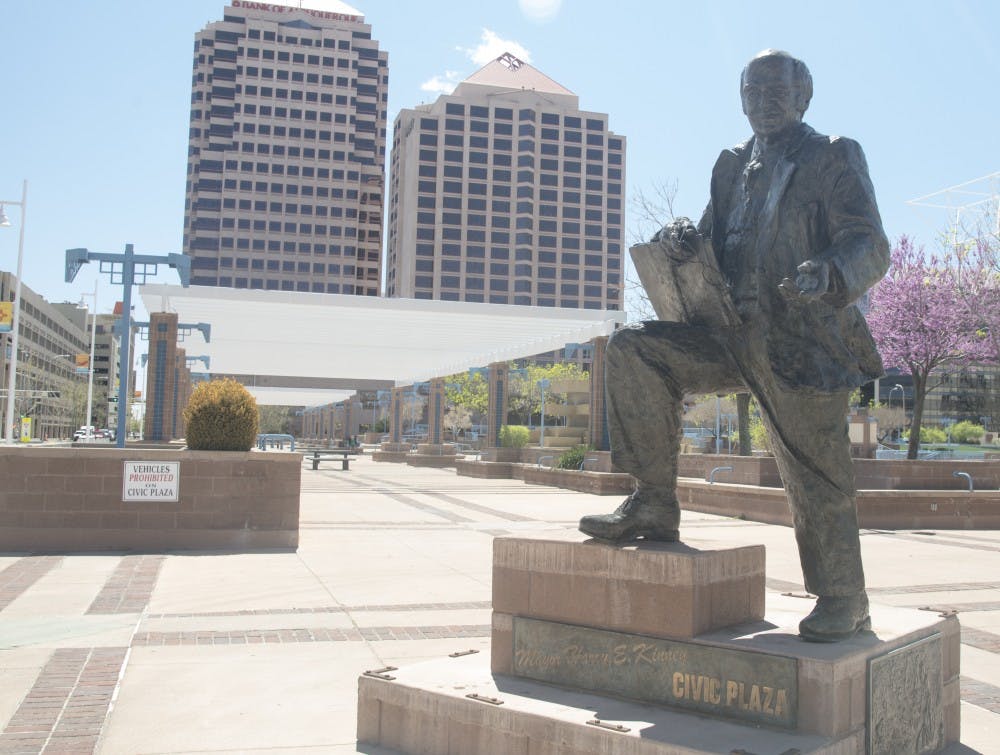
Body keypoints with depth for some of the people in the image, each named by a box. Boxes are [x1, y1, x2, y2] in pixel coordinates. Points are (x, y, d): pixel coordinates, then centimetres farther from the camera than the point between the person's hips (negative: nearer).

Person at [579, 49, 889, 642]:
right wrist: (684, 238, -3)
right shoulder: (734, 165, 19)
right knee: (634, 350, -13)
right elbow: (716, 237, 22)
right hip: (733, 337, 5)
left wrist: (829, 272, -29)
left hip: (804, 345, -5)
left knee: (817, 481, -2)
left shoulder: (835, 158, 3)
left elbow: (870, 245, -6)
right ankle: (656, 504, -6)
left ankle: (843, 601, 19)